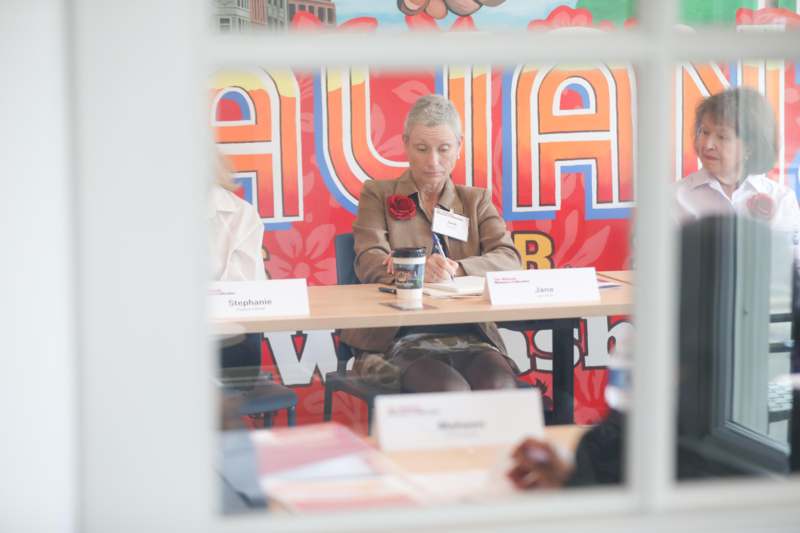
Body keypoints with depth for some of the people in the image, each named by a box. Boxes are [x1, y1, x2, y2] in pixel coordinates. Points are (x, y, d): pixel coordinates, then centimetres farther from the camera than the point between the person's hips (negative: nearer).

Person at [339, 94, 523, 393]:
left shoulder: (476, 201, 20)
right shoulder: (378, 195, 14)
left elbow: (509, 260, 2)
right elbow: (369, 263, -4)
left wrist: (454, 269, -18)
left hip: (469, 337, 2)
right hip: (400, 341, -2)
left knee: (500, 388, -30)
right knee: (450, 391, -33)